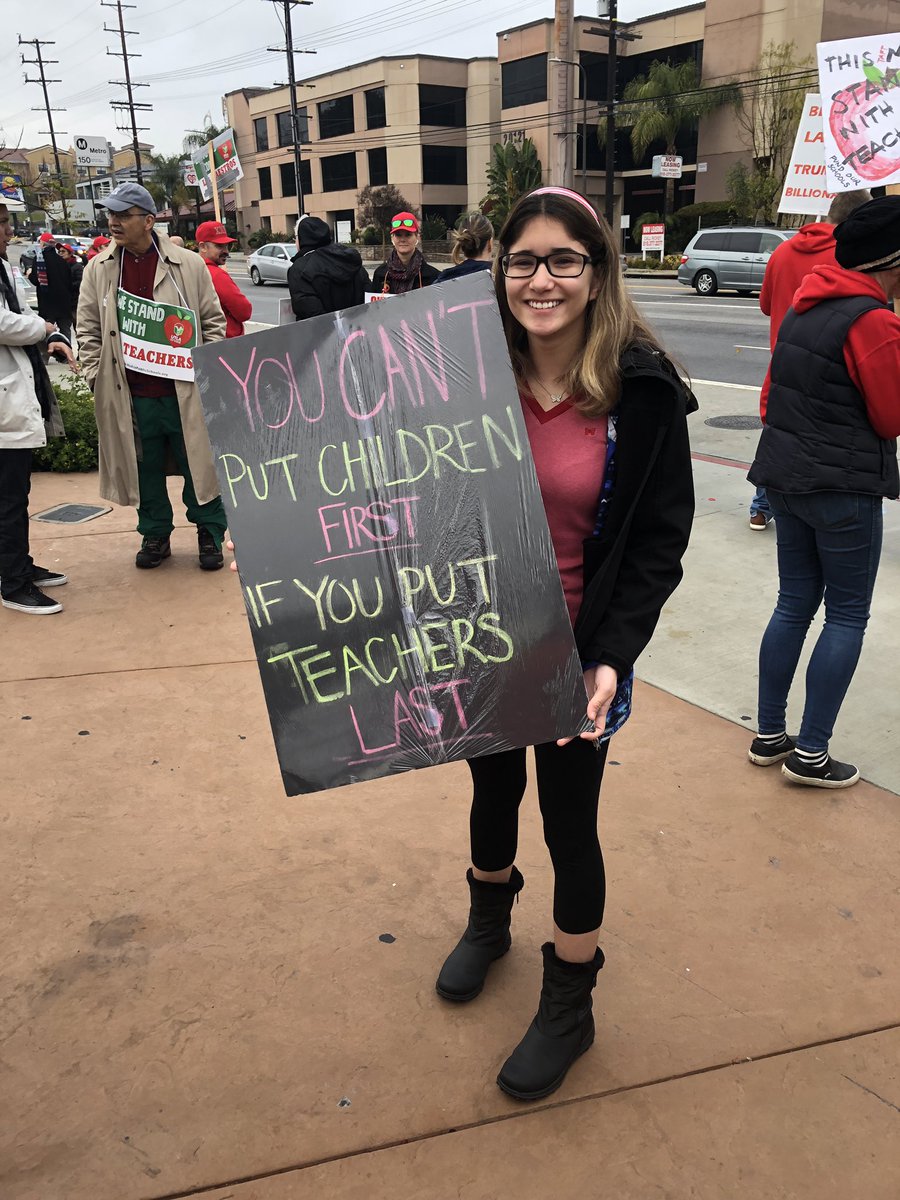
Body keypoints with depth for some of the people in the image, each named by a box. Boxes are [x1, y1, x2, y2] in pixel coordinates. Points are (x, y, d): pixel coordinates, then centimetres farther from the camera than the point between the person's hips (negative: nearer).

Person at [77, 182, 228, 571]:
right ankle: (155, 534, 28)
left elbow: (213, 320, 5)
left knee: (198, 463, 6)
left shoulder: (188, 264, 0)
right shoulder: (99, 269, 6)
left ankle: (210, 534, 22)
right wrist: (96, 376, 2)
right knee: (145, 469, 12)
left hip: (184, 391, -2)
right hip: (129, 394, 2)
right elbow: (88, 329, 11)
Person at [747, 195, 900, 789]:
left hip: (787, 479, 8)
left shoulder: (804, 309, 7)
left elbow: (773, 390, 14)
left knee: (794, 605, 14)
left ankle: (770, 735, 21)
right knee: (848, 616, 3)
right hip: (844, 488, -8)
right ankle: (810, 754, 7)